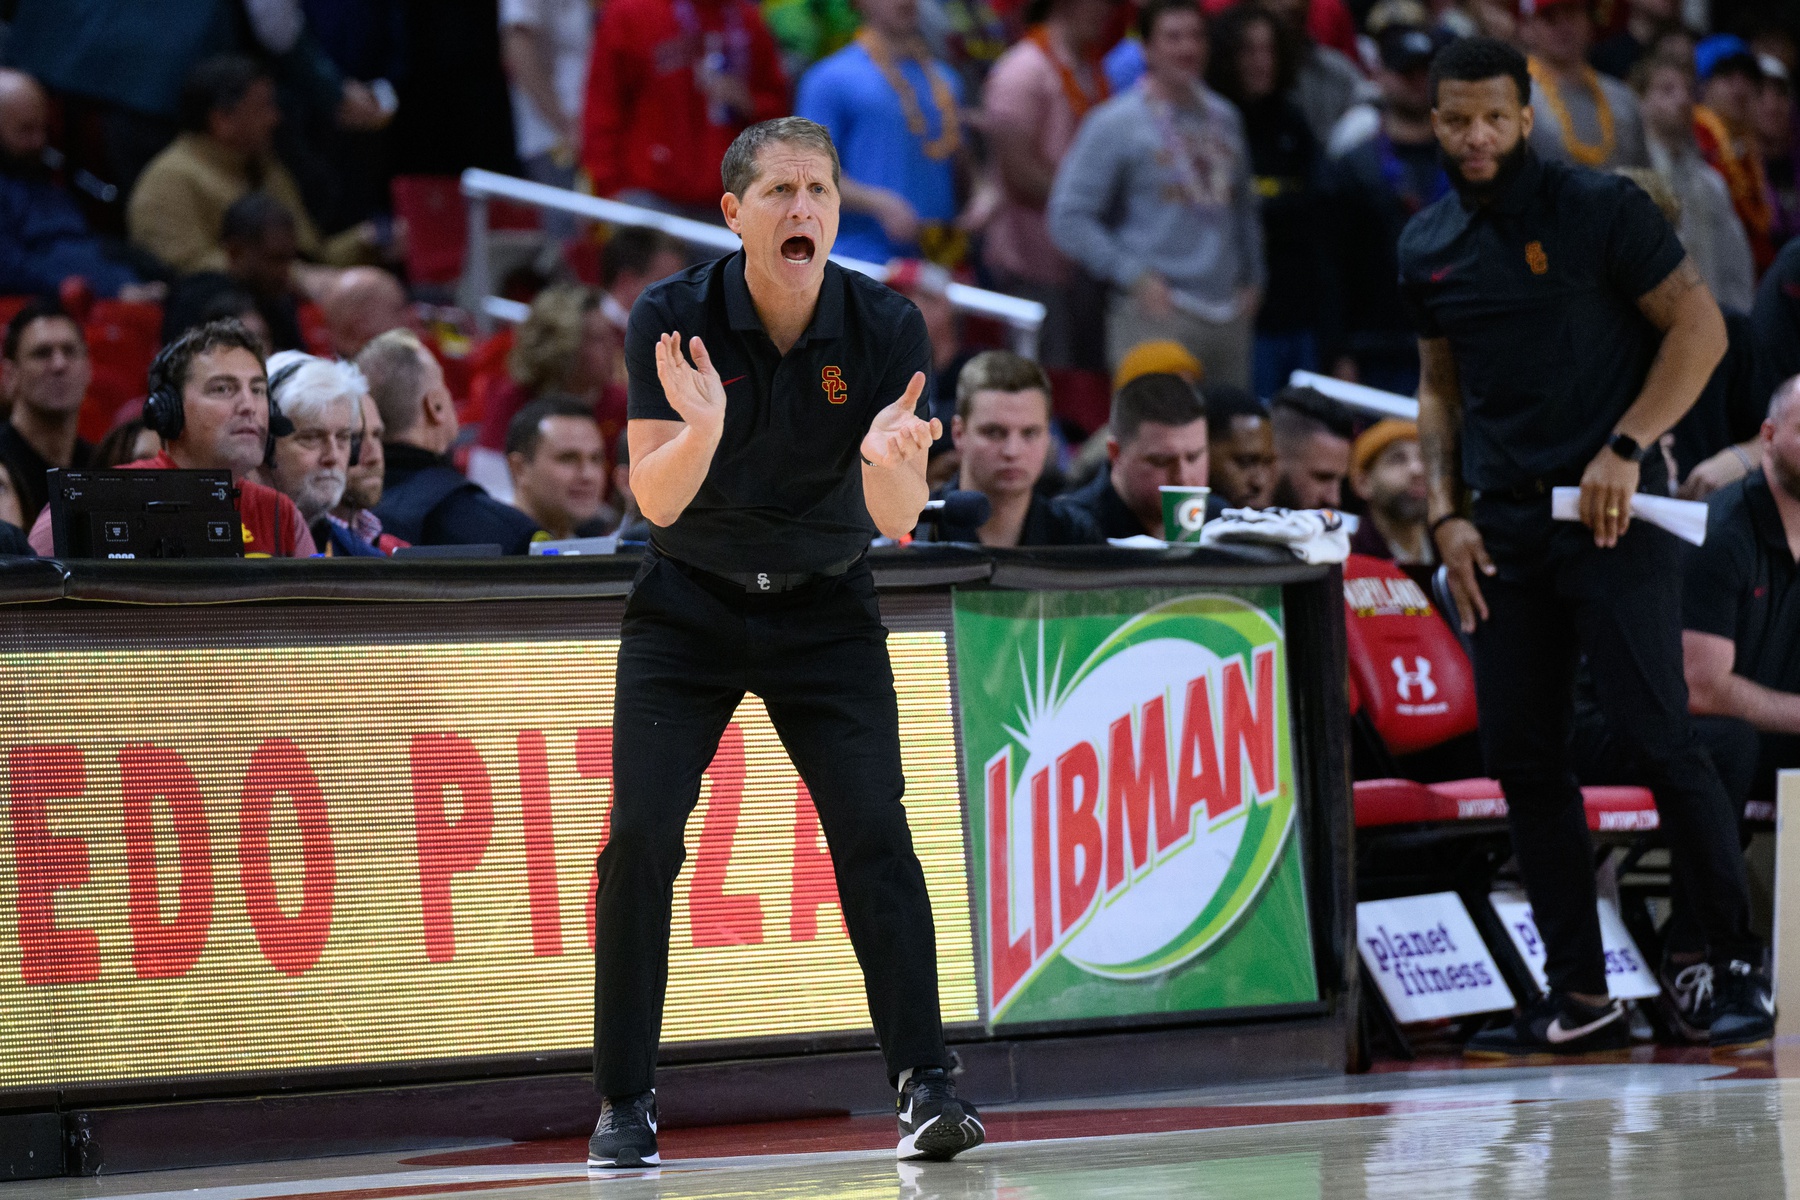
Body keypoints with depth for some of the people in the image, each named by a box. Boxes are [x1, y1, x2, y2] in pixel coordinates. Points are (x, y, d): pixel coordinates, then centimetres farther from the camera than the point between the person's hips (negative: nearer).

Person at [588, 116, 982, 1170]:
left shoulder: (887, 327, -15)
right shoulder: (673, 320, -17)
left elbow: (898, 521, -17)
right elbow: (655, 499, -21)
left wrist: (889, 459, -40)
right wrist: (702, 430, -41)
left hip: (827, 610, 0)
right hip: (689, 608, 0)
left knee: (874, 832, -14)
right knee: (641, 835, -11)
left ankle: (927, 1086, -10)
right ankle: (626, 1102, -1)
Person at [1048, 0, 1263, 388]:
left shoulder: (1224, 118, 16)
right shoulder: (1114, 123, -3)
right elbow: (1069, 218, -6)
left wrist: (1252, 278, 16)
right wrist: (1133, 276, -12)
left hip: (1229, 318, 6)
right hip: (1157, 315, -6)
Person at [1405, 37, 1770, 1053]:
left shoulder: (1601, 209, -4)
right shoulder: (1430, 247, 13)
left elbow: (1700, 326, -6)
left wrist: (1626, 448, -15)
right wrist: (1446, 512, 9)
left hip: (1615, 512, -6)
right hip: (1505, 529, 6)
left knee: (1658, 735, -11)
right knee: (1523, 757, 3)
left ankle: (1744, 971, -3)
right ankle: (1581, 999, 8)